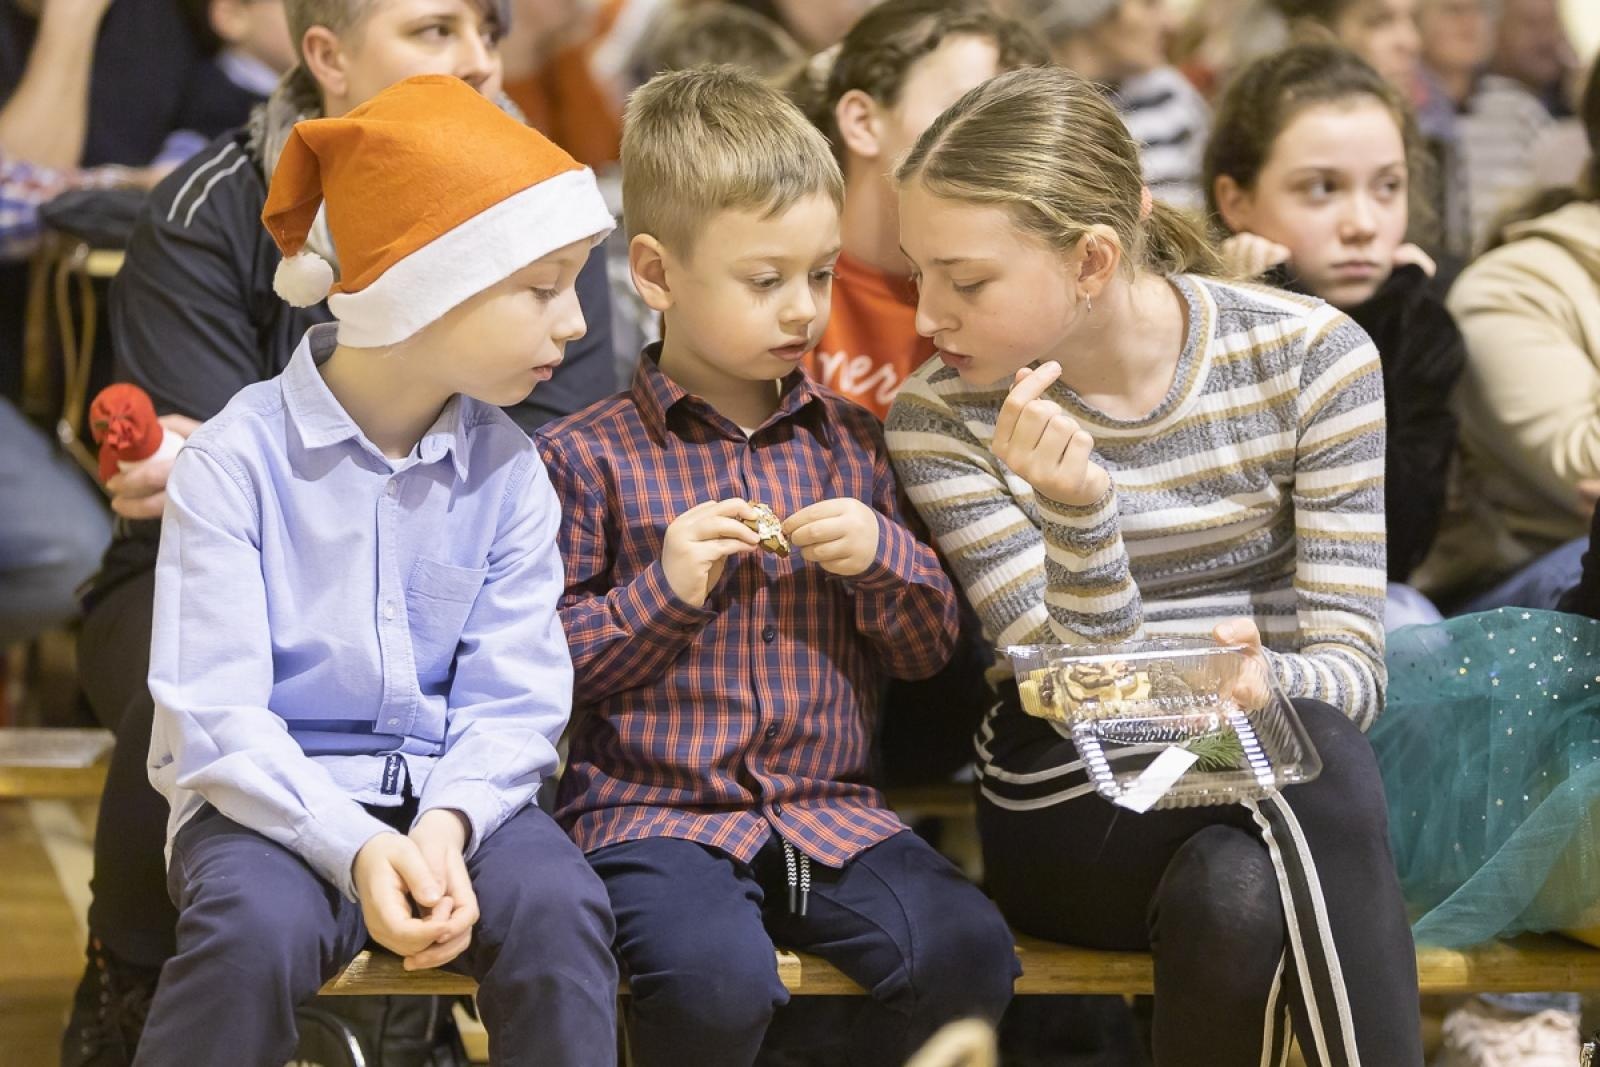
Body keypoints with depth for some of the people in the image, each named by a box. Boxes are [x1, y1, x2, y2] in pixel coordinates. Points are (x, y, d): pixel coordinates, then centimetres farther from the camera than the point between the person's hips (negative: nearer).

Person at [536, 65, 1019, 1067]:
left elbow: (931, 647, 16)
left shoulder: (851, 444, 13)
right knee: (716, 979, -33)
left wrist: (884, 555, -4)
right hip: (655, 810, -4)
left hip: (829, 807, 4)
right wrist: (666, 590, -14)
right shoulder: (587, 458, 0)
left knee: (969, 952, -20)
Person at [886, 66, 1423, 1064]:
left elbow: (1349, 671, -9)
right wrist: (1077, 514, -31)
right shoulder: (942, 420, -7)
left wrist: (1260, 680, -32)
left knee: (1237, 902, -37)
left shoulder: (1310, 356, -7)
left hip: (1288, 789, 1)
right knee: (1311, 756, -34)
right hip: (1069, 817, -1)